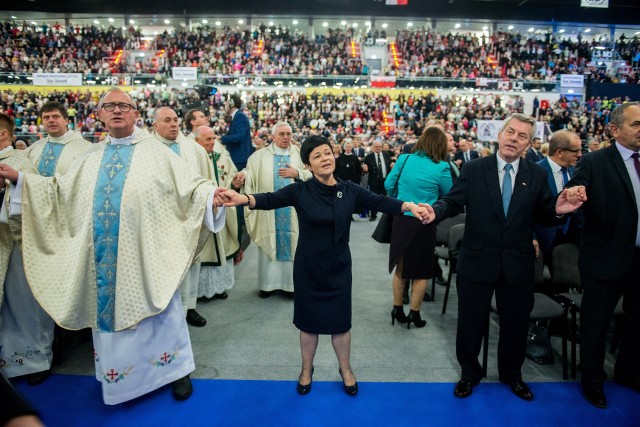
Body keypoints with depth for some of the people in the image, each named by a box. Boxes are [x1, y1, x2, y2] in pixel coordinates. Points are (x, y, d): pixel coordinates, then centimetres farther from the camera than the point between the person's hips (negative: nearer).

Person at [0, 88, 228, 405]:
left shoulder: (155, 152, -1)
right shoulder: (93, 156, 12)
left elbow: (189, 185, -9)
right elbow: (62, 191, 19)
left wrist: (211, 195, -28)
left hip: (145, 255, -4)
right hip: (104, 257, 4)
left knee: (156, 311, 5)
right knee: (108, 309, 13)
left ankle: (177, 369, 22)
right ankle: (117, 371, 33)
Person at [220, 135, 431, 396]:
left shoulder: (349, 190, -4)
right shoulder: (300, 191, -10)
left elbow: (380, 202, -12)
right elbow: (272, 199, -24)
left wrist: (409, 206, -29)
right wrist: (244, 198, -44)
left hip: (338, 267, 1)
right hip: (308, 267, -1)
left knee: (340, 321, 13)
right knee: (309, 321, 13)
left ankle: (345, 369, 39)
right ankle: (307, 369, 39)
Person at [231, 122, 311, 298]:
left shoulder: (299, 154, 9)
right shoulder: (260, 155, 7)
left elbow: (313, 175, 4)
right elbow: (250, 171, -7)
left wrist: (297, 173, -11)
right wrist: (243, 176, -27)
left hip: (293, 210, 1)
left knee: (292, 244, 3)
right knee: (269, 244, 4)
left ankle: (291, 282, 14)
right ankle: (270, 282, 16)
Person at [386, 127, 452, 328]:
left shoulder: (404, 159, -2)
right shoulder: (441, 168, -12)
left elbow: (388, 184, 5)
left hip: (401, 219, 4)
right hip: (424, 223, -3)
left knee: (401, 266, 17)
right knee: (420, 270, 12)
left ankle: (397, 310, 24)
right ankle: (414, 314, 18)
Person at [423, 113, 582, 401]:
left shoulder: (537, 175, 1)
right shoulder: (474, 169, -4)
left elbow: (543, 217, 2)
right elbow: (453, 202, -9)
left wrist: (558, 211, -20)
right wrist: (436, 211, -30)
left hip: (518, 265, 2)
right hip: (477, 261, -1)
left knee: (516, 323, 18)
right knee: (471, 323, 14)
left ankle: (511, 374, 44)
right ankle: (469, 373, 38)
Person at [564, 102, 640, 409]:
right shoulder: (594, 162, -10)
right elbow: (574, 194, -24)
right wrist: (573, 194, -44)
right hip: (606, 258, -6)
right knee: (596, 321, 9)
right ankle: (592, 378, 30)